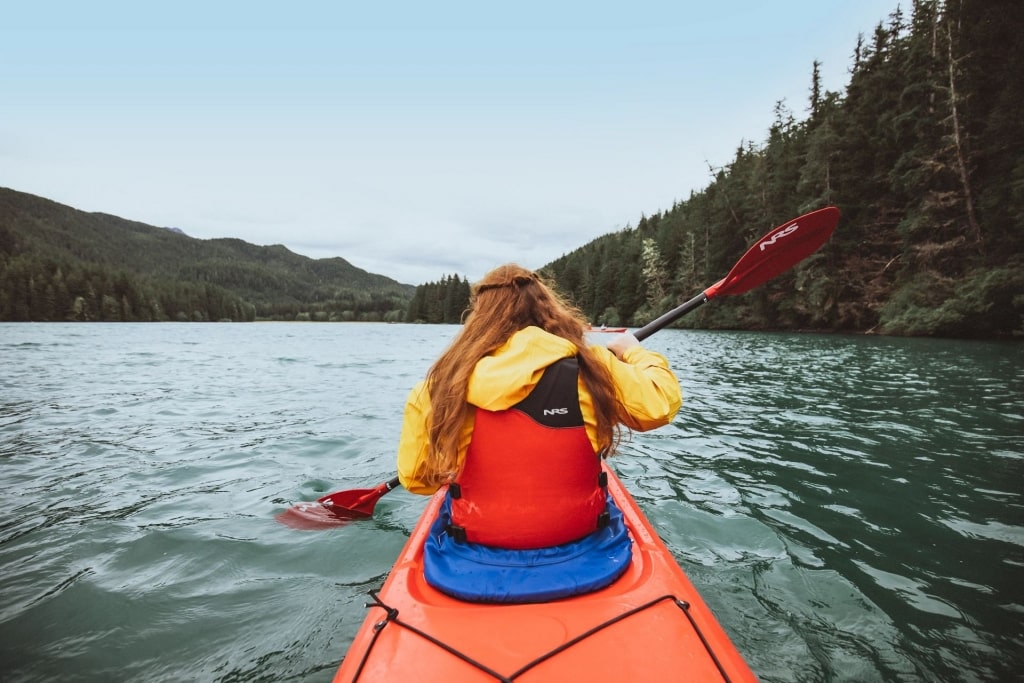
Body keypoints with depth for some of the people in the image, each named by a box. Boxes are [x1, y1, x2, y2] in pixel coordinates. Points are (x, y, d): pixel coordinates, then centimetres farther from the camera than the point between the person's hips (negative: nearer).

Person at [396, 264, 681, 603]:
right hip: (580, 549, 1)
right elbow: (663, 401, -7)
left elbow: (416, 477, -6)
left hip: (476, 557, 1)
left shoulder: (440, 384, -14)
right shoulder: (591, 367, -16)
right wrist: (633, 352, 12)